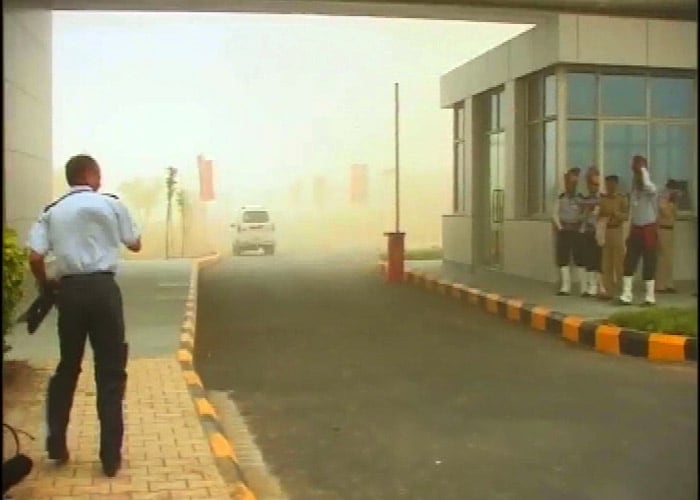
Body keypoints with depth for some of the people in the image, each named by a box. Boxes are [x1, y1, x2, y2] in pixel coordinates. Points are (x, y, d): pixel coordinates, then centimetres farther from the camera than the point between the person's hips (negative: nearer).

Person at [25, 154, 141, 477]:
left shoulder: (52, 212, 7)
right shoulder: (111, 204, 2)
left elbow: (35, 257, -2)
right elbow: (135, 245, 12)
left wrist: (46, 286, 15)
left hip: (69, 290, 3)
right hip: (102, 287, -3)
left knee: (67, 366, 20)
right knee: (110, 372, 4)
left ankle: (56, 445, 24)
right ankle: (110, 457, 5)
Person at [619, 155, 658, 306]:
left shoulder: (651, 190, -9)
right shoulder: (634, 191, 12)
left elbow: (648, 186, -37)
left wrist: (644, 170, -21)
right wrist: (629, 232, 15)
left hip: (649, 229, -6)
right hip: (635, 229, 6)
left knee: (649, 263, -2)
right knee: (629, 261, -1)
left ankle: (650, 295, 6)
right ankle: (626, 294, 0)